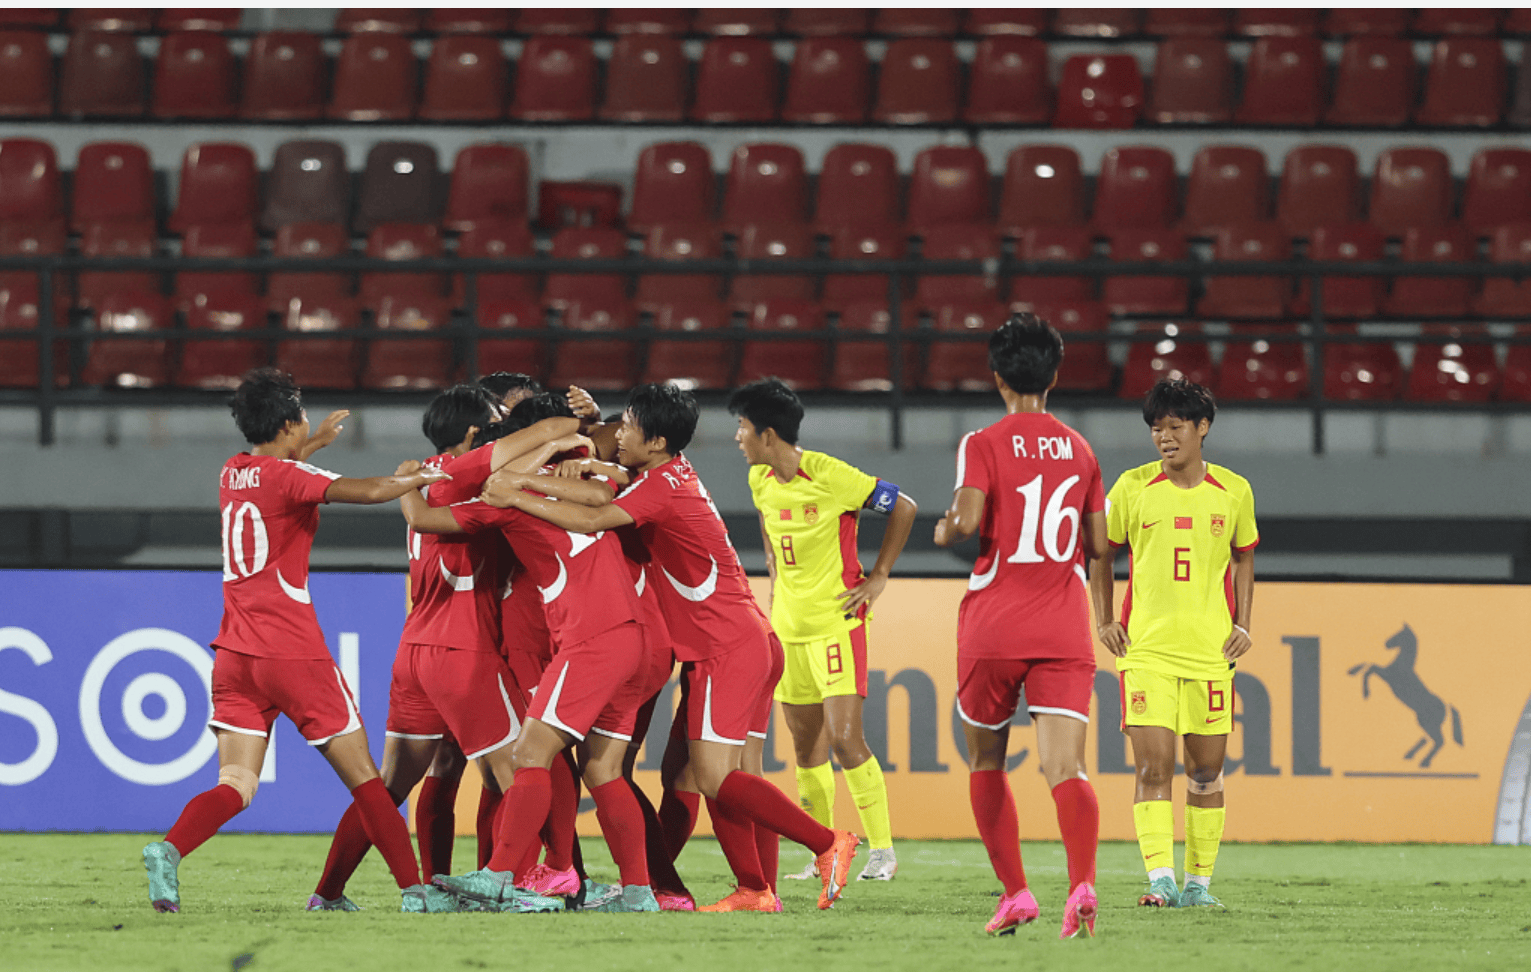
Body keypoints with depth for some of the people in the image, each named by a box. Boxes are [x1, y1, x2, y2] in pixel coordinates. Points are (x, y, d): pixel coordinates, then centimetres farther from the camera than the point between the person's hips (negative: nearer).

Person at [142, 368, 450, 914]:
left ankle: (170, 849, -28)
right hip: (293, 653, -6)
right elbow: (367, 492, -23)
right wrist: (420, 478, -7)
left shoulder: (233, 474, 12)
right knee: (362, 776, 4)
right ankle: (413, 889, 5)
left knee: (235, 786, -1)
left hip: (236, 654, 6)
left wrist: (315, 444, 48)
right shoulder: (289, 477, -9)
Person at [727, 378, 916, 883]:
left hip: (836, 620, -7)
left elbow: (903, 507, -9)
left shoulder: (829, 475, -16)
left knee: (845, 737, -14)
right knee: (806, 744, 9)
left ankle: (882, 850, -5)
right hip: (788, 624, 7)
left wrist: (878, 577, -7)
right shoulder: (761, 481, 6)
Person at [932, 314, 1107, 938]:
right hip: (1064, 631, 2)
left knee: (986, 763, 17)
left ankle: (1014, 892, 12)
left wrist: (945, 531, 5)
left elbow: (966, 521, -17)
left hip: (993, 629, -2)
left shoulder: (984, 445, -4)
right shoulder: (1079, 449, 10)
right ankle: (1082, 883, -33)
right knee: (1065, 767, -10)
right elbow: (1098, 544, 12)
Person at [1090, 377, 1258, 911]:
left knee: (1206, 770, 6)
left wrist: (1242, 625, 7)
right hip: (1146, 648, -2)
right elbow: (1101, 554, 12)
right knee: (1153, 766, -12)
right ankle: (1160, 879, -16)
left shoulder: (1233, 491, 4)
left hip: (1211, 650, 2)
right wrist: (1105, 622, 4)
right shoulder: (1133, 487, 0)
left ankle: (1198, 883, 16)